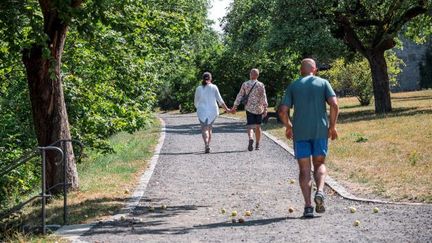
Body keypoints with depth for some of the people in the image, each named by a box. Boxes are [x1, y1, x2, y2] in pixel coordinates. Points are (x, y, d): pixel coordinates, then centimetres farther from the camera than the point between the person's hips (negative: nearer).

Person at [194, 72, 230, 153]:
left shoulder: (199, 89, -2)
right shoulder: (214, 87, -4)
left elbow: (196, 102, 6)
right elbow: (220, 100, -5)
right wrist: (226, 109, 2)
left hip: (202, 111, -1)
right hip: (213, 111, 1)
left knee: (204, 129, -3)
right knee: (209, 128, 19)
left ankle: (206, 145, -25)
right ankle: (207, 145, 21)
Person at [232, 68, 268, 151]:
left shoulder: (245, 84, 0)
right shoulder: (261, 85, -4)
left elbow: (240, 96, 0)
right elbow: (264, 98, -8)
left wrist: (235, 106, 4)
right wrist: (265, 109, -6)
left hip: (249, 108, 0)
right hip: (259, 109, 0)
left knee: (250, 126, -2)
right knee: (258, 127, 14)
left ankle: (251, 138, -32)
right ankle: (257, 145, 20)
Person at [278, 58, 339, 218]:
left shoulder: (293, 86, 8)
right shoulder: (323, 83, 7)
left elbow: (283, 111, 0)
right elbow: (334, 105, -6)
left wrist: (288, 127, 17)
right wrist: (332, 126, 4)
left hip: (300, 132, 0)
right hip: (320, 131, 0)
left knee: (304, 169, 6)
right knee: (319, 164, 16)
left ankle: (308, 206, -3)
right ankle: (320, 191, -11)